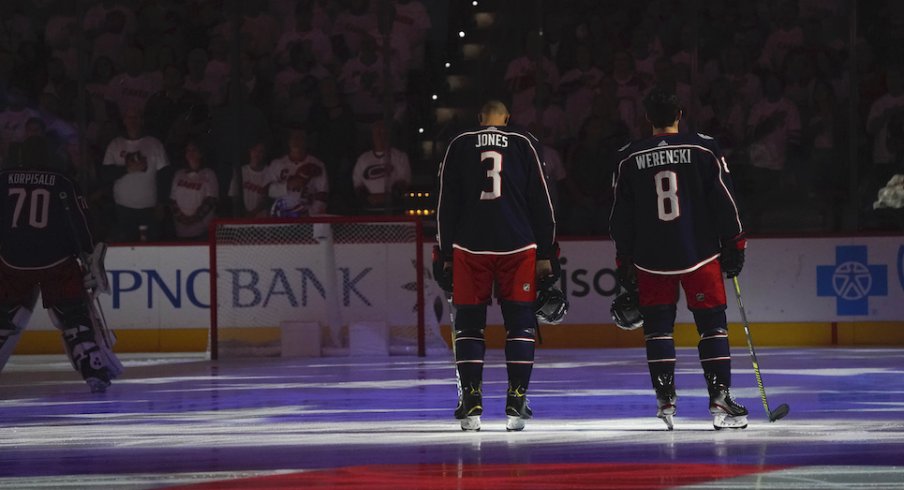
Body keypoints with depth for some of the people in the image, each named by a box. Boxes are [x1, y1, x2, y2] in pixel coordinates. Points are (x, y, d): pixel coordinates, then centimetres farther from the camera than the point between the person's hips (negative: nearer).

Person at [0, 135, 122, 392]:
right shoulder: (62, 183, 2)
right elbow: (78, 223, -2)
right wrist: (91, 257, 4)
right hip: (57, 262, -1)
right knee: (75, 316, 5)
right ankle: (95, 372, -4)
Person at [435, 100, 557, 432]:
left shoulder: (459, 146, 8)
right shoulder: (525, 143, 6)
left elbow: (445, 205, 7)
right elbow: (540, 201, 5)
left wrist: (445, 255, 12)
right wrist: (545, 253, 8)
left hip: (469, 247, 0)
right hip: (517, 246, 0)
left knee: (468, 324, 6)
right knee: (520, 323, 5)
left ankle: (470, 403, 0)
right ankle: (516, 405, -1)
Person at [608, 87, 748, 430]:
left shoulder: (629, 158, 2)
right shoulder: (704, 149, -2)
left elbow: (621, 217, 6)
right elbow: (723, 200, -1)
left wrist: (624, 261, 14)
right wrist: (734, 245, 7)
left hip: (651, 258, 1)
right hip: (700, 254, -1)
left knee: (658, 327, 9)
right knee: (712, 324, 3)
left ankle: (665, 401, 3)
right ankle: (719, 399, -4)